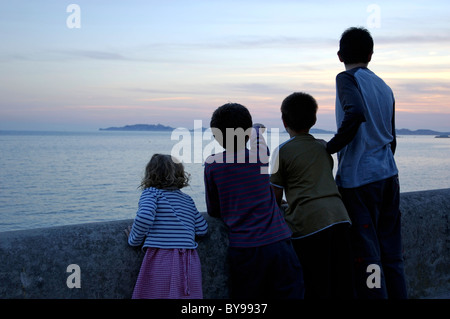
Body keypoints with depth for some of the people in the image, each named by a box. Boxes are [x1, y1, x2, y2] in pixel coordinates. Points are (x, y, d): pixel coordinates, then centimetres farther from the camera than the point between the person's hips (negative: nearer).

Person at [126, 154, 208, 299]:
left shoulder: (151, 192, 4)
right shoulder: (188, 199, 19)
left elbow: (145, 216, -16)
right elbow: (202, 229, 16)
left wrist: (134, 240, 1)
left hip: (161, 258, -5)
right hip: (190, 264, 5)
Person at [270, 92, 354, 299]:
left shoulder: (282, 152, 3)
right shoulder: (323, 148, 20)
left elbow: (275, 197, 5)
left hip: (308, 224, -5)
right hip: (339, 218, 5)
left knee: (316, 290, 1)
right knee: (342, 286, 10)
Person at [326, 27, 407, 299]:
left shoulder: (348, 79, -3)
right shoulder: (385, 88, 17)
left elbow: (355, 114, -24)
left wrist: (331, 147, -13)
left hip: (358, 178, -7)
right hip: (389, 175, 7)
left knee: (367, 256, -2)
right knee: (391, 254, 11)